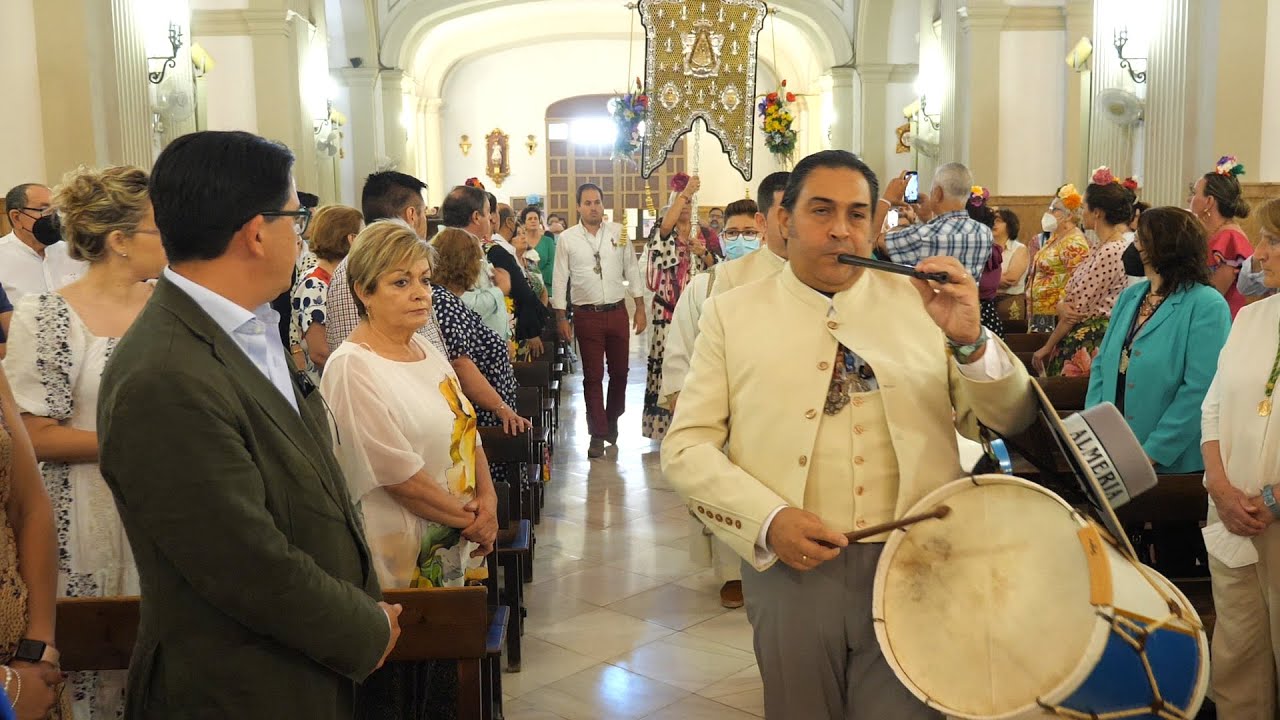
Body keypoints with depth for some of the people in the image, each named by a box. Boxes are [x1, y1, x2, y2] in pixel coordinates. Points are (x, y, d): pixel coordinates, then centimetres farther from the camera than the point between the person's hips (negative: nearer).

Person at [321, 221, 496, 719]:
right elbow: (400, 477, -19)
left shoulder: (428, 352, 9)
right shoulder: (353, 368, -17)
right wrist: (469, 519, -10)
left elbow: (467, 431, 13)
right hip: (403, 561, -8)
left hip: (454, 552, 8)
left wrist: (487, 499, -4)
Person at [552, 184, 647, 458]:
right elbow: (560, 279, 1)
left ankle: (612, 421, 33)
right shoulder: (567, 238, -1)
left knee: (619, 372, 11)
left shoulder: (618, 232, 3)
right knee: (593, 376, 3)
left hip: (617, 312, 2)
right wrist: (561, 318, -2)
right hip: (587, 315, -2)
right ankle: (598, 434, 10)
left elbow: (632, 270, 7)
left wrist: (640, 308, 3)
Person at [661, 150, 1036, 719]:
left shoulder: (922, 301, 5)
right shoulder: (732, 313, 2)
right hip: (792, 567, 0)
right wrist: (767, 520, -17)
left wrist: (970, 341, -15)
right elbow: (685, 446, -2)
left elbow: (1010, 420, 4)